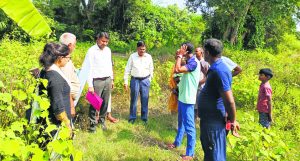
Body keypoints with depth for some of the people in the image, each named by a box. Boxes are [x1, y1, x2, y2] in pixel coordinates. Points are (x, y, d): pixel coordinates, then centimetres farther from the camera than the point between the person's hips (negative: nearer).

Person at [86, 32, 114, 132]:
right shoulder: (92, 51, -9)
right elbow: (89, 68, -12)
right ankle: (92, 124, 10)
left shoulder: (108, 50, 9)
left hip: (107, 80, 6)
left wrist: (112, 79, 16)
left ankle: (102, 121, 27)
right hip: (97, 81, -6)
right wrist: (90, 85, -16)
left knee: (105, 103, 12)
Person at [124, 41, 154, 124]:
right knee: (133, 99, 7)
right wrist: (125, 81, -2)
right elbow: (127, 69, 0)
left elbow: (151, 69, 9)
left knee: (145, 100, 7)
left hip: (145, 80, 1)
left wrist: (149, 80, 9)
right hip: (135, 80, -1)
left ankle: (144, 118, 19)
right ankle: (132, 117, 20)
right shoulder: (132, 56, -3)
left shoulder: (149, 57, 1)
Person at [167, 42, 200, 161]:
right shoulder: (188, 61, 11)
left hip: (187, 99, -10)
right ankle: (177, 142, 41)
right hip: (182, 96, 10)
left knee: (189, 126, -2)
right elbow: (178, 70, 15)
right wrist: (179, 57, 11)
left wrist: (180, 56, -20)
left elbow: (177, 70, -29)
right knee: (181, 122, 24)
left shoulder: (194, 62, -20)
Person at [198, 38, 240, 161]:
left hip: (214, 121, -10)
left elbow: (229, 101, -24)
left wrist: (233, 121, -15)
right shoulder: (216, 68, 8)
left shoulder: (219, 71, -24)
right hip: (209, 119, 10)